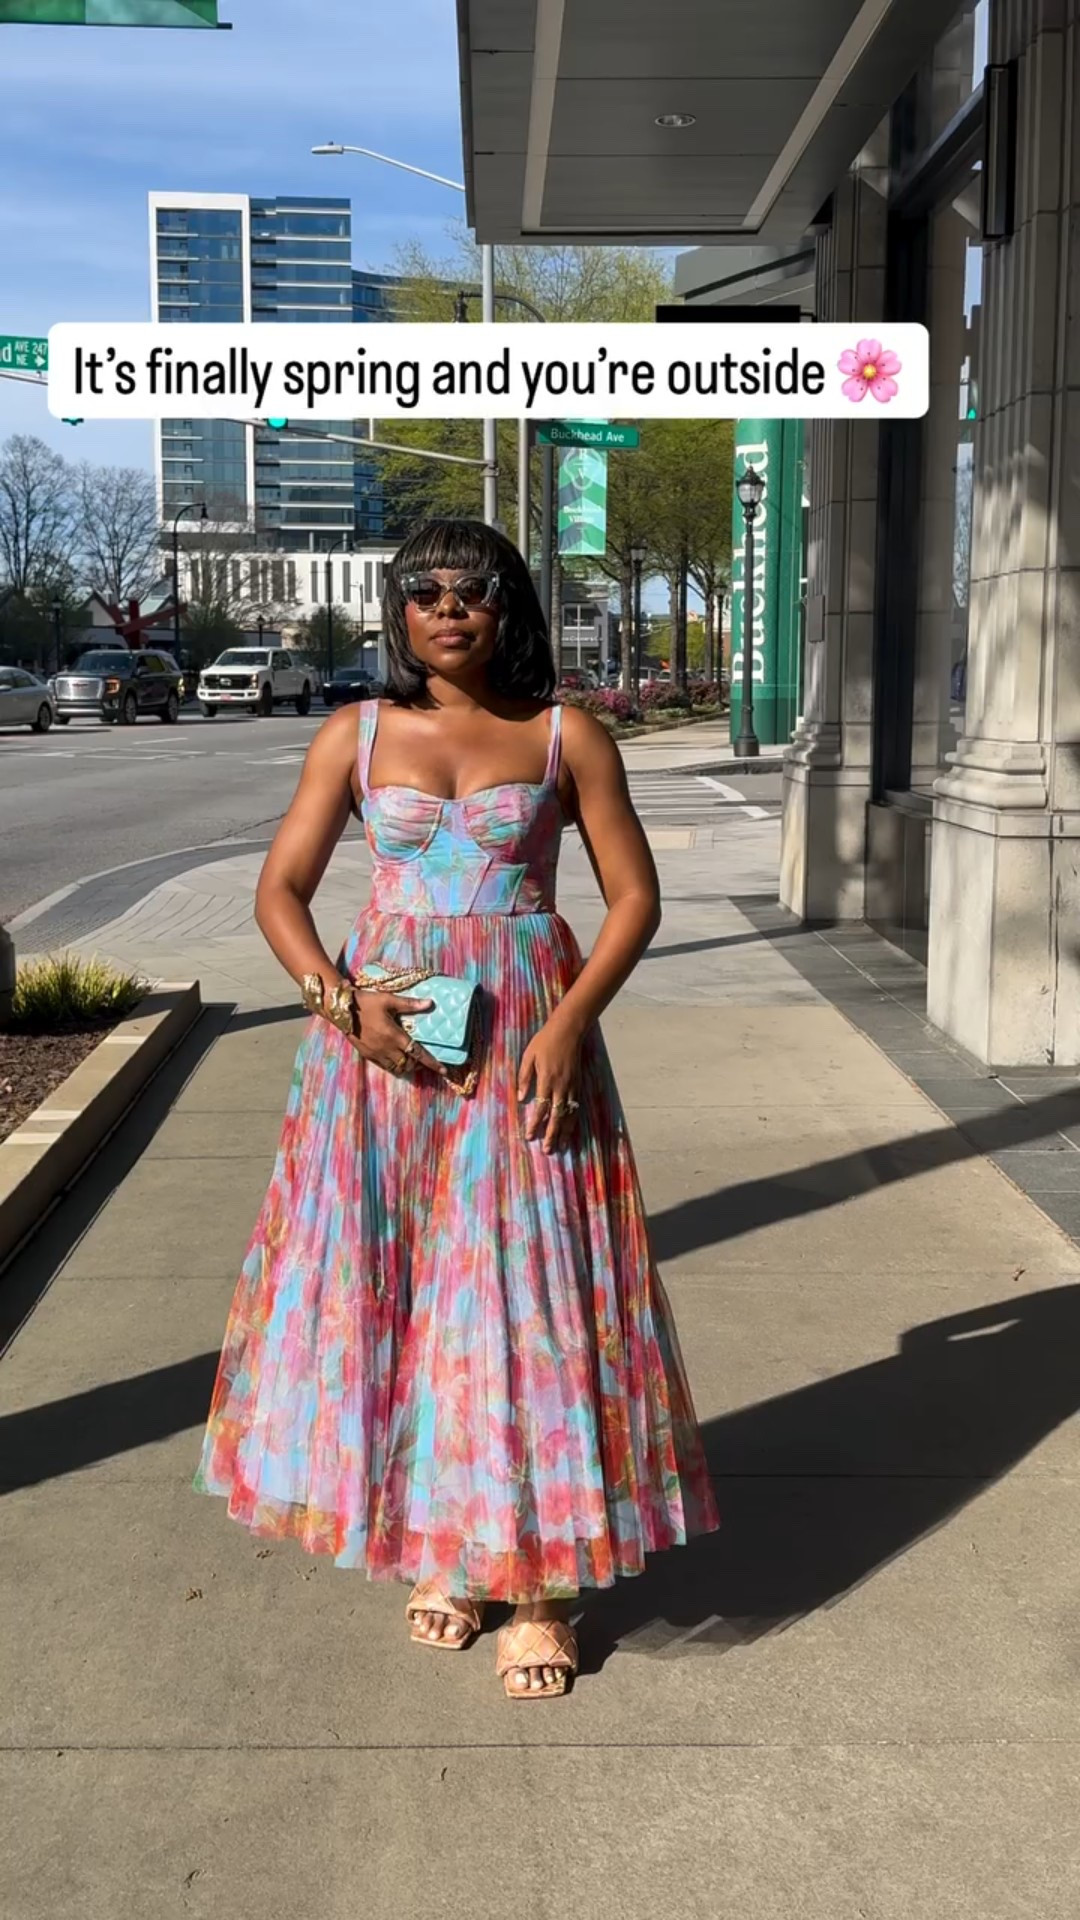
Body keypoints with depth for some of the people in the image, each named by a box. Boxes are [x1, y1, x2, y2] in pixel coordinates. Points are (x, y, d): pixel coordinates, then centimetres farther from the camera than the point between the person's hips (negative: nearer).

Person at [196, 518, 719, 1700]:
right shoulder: (356, 735, 6)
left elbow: (634, 896, 1)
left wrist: (571, 1024, -13)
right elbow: (281, 890, 4)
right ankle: (435, 1545, 21)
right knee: (394, 1288, 4)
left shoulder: (566, 737, 2)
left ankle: (541, 1583, 9)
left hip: (525, 1038, -1)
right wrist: (340, 1000, -13)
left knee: (528, 1290, -2)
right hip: (383, 1034, 2)